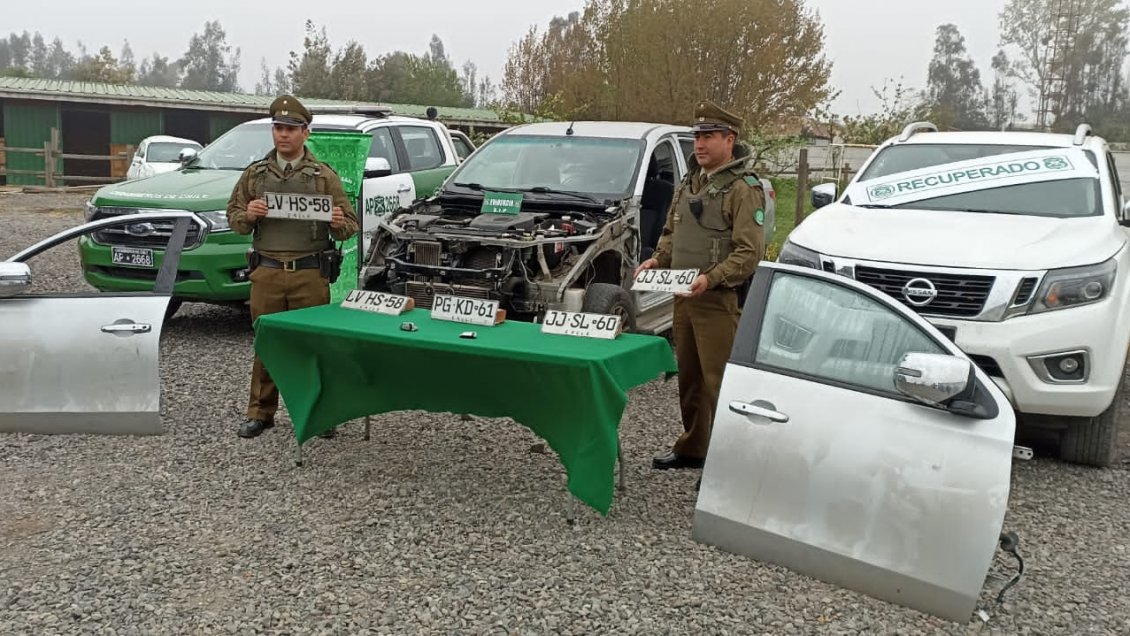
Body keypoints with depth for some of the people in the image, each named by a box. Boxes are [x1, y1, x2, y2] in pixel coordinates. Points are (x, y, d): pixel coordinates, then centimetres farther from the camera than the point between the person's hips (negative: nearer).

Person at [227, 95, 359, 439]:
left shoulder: (324, 176, 5)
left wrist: (340, 224, -18)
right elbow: (233, 216, 15)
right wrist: (247, 214, -8)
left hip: (310, 273, -2)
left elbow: (349, 227, 5)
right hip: (267, 272, 2)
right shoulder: (255, 174, 12)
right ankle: (261, 412, 15)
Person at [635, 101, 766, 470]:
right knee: (688, 378, 16)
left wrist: (711, 278, -28)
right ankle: (691, 449, 30)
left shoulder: (744, 188, -10)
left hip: (720, 301, -8)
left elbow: (749, 252, -17)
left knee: (719, 383, -7)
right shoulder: (690, 182, 15)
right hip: (684, 298, 8)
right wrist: (657, 260, 4)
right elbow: (671, 232, 24)